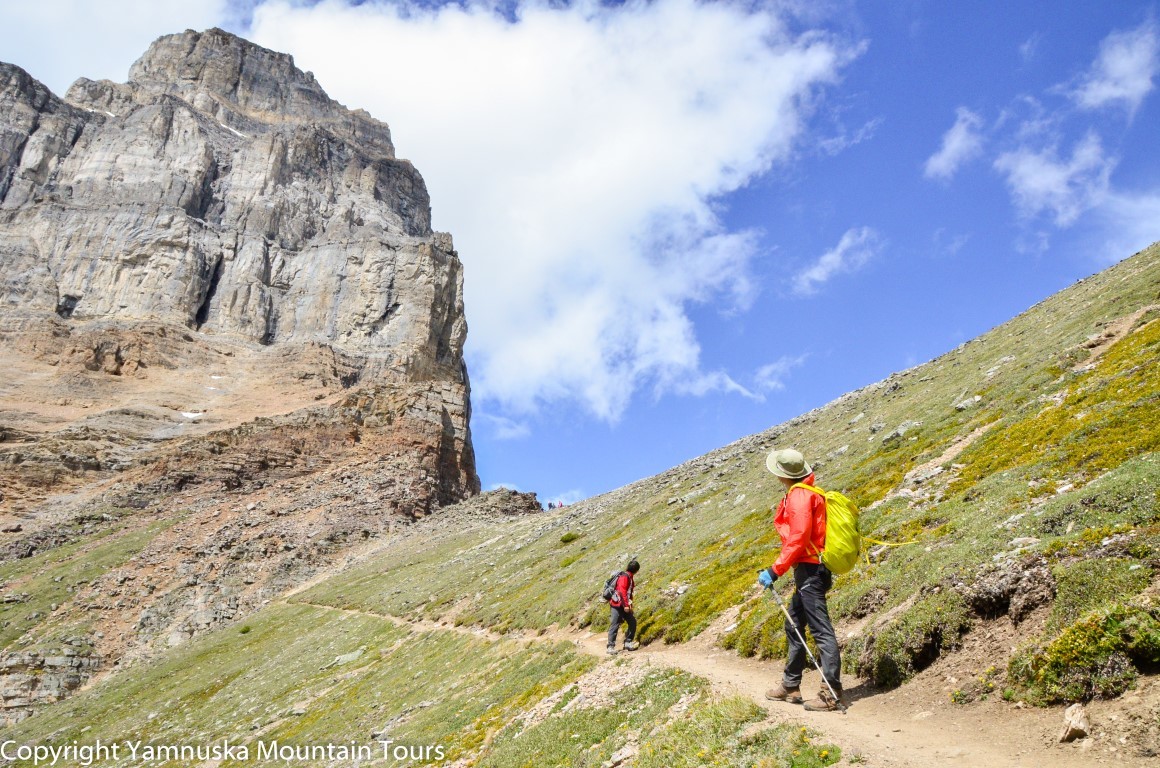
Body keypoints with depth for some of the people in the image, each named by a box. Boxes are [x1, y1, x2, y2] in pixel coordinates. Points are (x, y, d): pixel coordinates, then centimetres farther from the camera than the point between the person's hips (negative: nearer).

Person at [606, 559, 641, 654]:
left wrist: (629, 603, 27)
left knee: (632, 622, 6)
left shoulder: (629, 577, 15)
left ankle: (628, 643, 11)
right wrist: (626, 605, -27)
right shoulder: (624, 577, -16)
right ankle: (611, 647, -9)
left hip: (624, 605, 10)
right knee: (615, 625, -9)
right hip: (618, 605, -10)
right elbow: (622, 591, -25)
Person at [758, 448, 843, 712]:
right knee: (794, 626, 17)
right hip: (811, 571, 11)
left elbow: (798, 539, -23)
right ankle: (790, 686, 26)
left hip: (809, 570, -11)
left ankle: (831, 693, -8)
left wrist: (775, 571, -22)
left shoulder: (799, 495, -14)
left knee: (821, 630, -9)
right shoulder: (807, 493, 16)